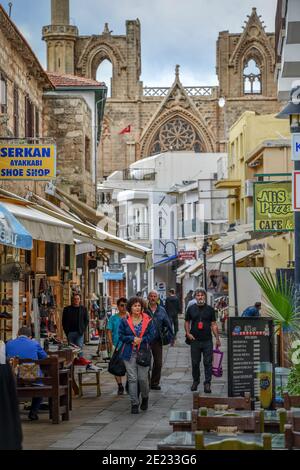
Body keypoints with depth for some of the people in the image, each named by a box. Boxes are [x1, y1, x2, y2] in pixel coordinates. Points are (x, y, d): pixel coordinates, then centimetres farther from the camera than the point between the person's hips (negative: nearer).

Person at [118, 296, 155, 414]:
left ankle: (145, 398, 27)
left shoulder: (148, 320, 3)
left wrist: (141, 340, -11)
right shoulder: (124, 321, 3)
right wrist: (132, 339, -13)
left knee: (143, 378, -1)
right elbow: (121, 336, 1)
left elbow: (151, 335, 1)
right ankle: (134, 403, 6)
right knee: (132, 378, -1)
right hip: (129, 353, 0)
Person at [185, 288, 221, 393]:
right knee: (195, 362, 8)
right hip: (195, 340, 1)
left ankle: (207, 383, 0)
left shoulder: (210, 309, 5)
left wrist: (217, 338, 1)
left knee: (208, 363, -3)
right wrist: (188, 333, -2)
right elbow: (187, 322, 13)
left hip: (207, 340, -1)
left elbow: (213, 324, 6)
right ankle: (195, 381, 23)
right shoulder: (191, 309, 6)